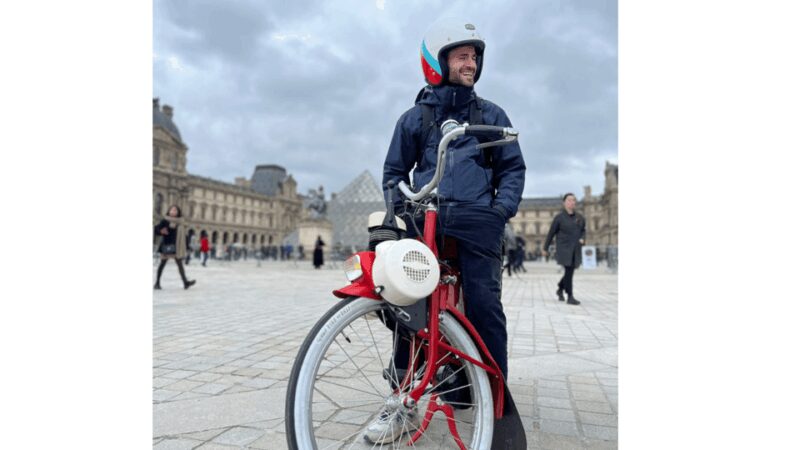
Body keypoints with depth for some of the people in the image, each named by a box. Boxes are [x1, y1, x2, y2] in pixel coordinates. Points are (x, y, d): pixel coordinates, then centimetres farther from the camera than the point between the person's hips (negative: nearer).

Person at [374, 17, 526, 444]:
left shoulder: (491, 114, 16)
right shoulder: (415, 117, 16)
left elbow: (513, 167, 15)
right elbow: (395, 170, 19)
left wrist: (502, 208, -1)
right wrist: (404, 207, 3)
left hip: (477, 221, 0)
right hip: (425, 221, 1)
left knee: (484, 306, -9)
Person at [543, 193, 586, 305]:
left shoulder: (580, 218, 8)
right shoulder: (559, 218, -5)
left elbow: (583, 231, 19)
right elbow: (551, 233, 2)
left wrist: (582, 239, -5)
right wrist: (545, 248, 7)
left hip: (575, 250, 5)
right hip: (564, 249, -5)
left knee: (570, 271, 11)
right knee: (569, 271, -14)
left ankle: (560, 289, 35)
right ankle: (570, 297, -8)